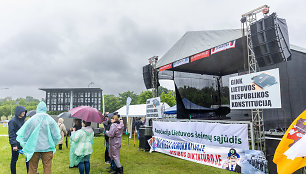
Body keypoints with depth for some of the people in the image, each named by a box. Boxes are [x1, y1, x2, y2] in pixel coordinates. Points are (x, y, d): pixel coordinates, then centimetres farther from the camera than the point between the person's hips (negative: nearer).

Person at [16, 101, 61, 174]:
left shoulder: (32, 119, -9)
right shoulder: (50, 120, -8)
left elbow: (23, 135, -2)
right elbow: (56, 135, -4)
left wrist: (25, 146, 11)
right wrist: (52, 145, 11)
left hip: (34, 148, 0)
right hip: (47, 148, 0)